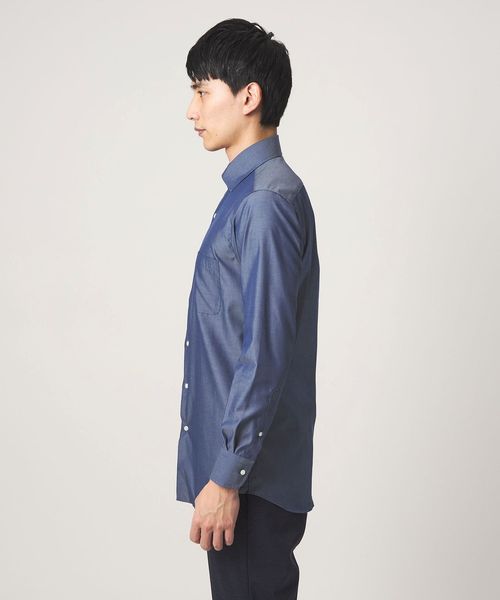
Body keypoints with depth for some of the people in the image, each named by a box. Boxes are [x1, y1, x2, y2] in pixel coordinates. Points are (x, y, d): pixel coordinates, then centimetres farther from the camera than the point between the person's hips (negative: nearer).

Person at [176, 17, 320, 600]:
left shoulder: (268, 200, -18)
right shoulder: (248, 192, 12)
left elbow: (266, 353, -23)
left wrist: (226, 476, -21)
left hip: (252, 473, -9)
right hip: (231, 456, 9)